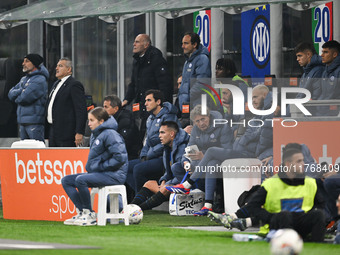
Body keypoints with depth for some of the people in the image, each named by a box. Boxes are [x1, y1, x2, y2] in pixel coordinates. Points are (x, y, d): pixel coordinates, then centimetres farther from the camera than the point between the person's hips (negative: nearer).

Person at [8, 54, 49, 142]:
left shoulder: (39, 80, -10)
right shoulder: (24, 79, 19)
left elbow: (24, 98, -17)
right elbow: (11, 94, 10)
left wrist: (16, 97, 3)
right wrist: (22, 90, -7)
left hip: (35, 122, -9)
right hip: (22, 121, 9)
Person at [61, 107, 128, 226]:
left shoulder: (110, 134, -14)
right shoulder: (95, 135, 15)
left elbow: (120, 157, -23)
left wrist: (101, 166, -16)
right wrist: (90, 167, 8)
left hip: (114, 175, -10)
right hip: (98, 173, 10)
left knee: (81, 180, -31)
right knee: (66, 180, 3)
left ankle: (90, 216, -19)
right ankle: (82, 212, -7)